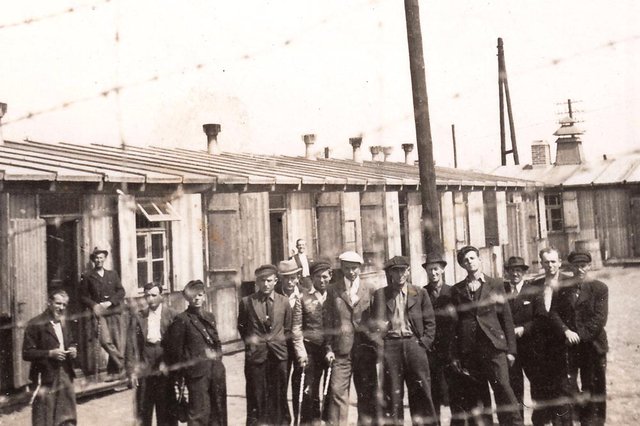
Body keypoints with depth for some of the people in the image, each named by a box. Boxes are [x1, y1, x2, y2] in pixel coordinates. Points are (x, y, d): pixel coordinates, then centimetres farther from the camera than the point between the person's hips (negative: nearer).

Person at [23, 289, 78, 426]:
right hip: (46, 380, -7)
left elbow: (71, 342, 23)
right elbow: (27, 353, -14)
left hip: (66, 376, 7)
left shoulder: (63, 322, 11)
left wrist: (73, 349, 1)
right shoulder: (35, 324, -12)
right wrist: (50, 353, -22)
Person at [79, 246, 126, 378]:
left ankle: (114, 371, 8)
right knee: (105, 340, -20)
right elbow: (83, 296, 8)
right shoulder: (87, 276, 9)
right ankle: (121, 366, -9)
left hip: (114, 311, 2)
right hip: (99, 313, -2)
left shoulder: (113, 274, 17)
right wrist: (94, 305, -9)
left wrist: (109, 302, -5)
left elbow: (121, 291, 11)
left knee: (118, 342, -3)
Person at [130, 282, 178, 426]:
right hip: (145, 370, 2)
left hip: (165, 368, -2)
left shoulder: (172, 315, -1)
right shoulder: (139, 317, 7)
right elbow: (134, 344, 5)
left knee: (166, 408, 4)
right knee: (143, 409, 7)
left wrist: (167, 363, -11)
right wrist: (135, 369, -1)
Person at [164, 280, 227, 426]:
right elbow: (175, 349, -6)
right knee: (199, 413, -4)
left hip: (216, 369, 6)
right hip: (197, 372, -6)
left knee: (218, 413, 12)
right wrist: (180, 374, -2)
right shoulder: (182, 320, -7)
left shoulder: (210, 317, 14)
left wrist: (217, 358, 10)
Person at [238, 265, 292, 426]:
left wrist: (279, 342, 3)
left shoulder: (284, 302, 5)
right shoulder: (246, 302, 0)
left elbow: (288, 328, 12)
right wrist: (249, 341, 2)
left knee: (279, 396, 6)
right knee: (257, 396, 1)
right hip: (255, 355, -1)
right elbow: (241, 327, 12)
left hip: (278, 354, 1)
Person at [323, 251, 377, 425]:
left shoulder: (369, 291, 6)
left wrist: (376, 346, 2)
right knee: (337, 392, -6)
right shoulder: (333, 290, 5)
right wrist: (329, 348, -2)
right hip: (341, 351, -1)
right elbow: (328, 321, 4)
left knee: (367, 395, 8)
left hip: (366, 350, 1)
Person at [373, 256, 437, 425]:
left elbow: (430, 322, 8)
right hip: (390, 345, 0)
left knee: (421, 392, 0)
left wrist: (424, 343, -2)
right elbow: (376, 323, 8)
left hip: (414, 343, 0)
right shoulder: (380, 294, 9)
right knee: (392, 394, 1)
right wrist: (380, 345, -3)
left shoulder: (420, 293, 9)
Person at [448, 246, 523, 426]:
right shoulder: (457, 290, 11)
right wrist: (454, 355, 4)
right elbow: (454, 323, 9)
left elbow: (506, 318, 7)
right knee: (471, 396, 4)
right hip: (468, 349, 2)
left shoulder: (496, 284, 9)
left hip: (493, 345, -1)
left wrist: (511, 349, 1)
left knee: (503, 387, -13)